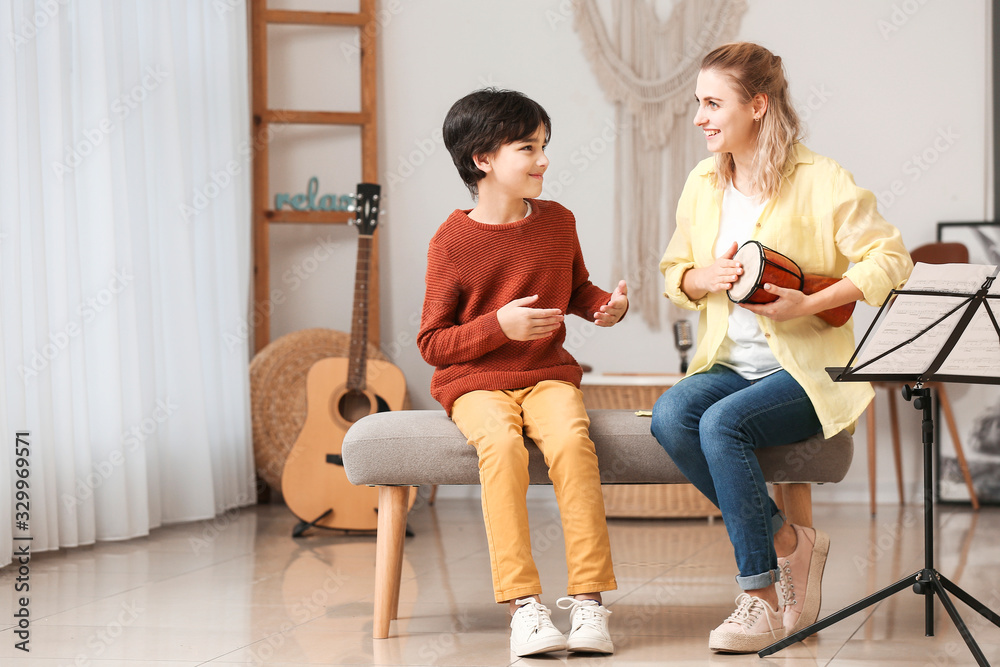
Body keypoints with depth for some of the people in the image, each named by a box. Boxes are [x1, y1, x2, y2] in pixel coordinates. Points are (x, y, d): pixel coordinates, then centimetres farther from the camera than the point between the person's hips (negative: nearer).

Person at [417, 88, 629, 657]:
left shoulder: (557, 222, 7)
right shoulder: (452, 242, -6)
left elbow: (576, 290, 26)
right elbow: (432, 343, -4)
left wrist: (607, 305, 3)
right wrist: (499, 325, -18)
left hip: (548, 374, 3)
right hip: (475, 381, -3)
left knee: (572, 439, -30)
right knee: (502, 444, -35)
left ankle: (589, 600, -30)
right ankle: (524, 605, -33)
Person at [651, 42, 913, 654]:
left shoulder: (819, 180, -9)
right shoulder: (703, 184, 10)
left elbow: (890, 261, -11)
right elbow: (674, 274, 20)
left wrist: (807, 305, -21)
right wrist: (707, 277, -5)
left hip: (812, 370, -6)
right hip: (730, 366, 6)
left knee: (722, 423, -31)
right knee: (670, 415, -25)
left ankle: (763, 598, -19)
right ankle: (788, 542, -9)